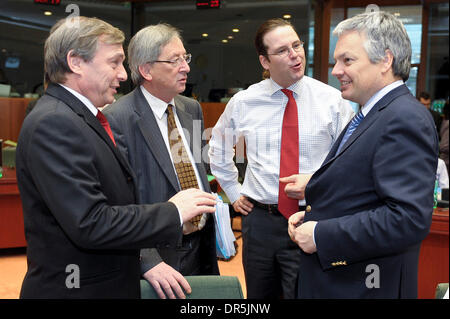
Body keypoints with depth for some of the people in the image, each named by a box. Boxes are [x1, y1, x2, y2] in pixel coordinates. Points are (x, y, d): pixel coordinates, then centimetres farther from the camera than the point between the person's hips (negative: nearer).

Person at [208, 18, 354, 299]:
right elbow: (219, 149, 18)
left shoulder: (332, 100, -6)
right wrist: (233, 191, 13)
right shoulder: (243, 102, 0)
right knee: (259, 297, 18)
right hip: (260, 219, 3)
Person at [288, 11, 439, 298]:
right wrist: (312, 217, 2)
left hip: (362, 285, -9)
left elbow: (409, 218, -28)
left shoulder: (406, 119, -20)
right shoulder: (369, 116, 10)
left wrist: (320, 236, -22)